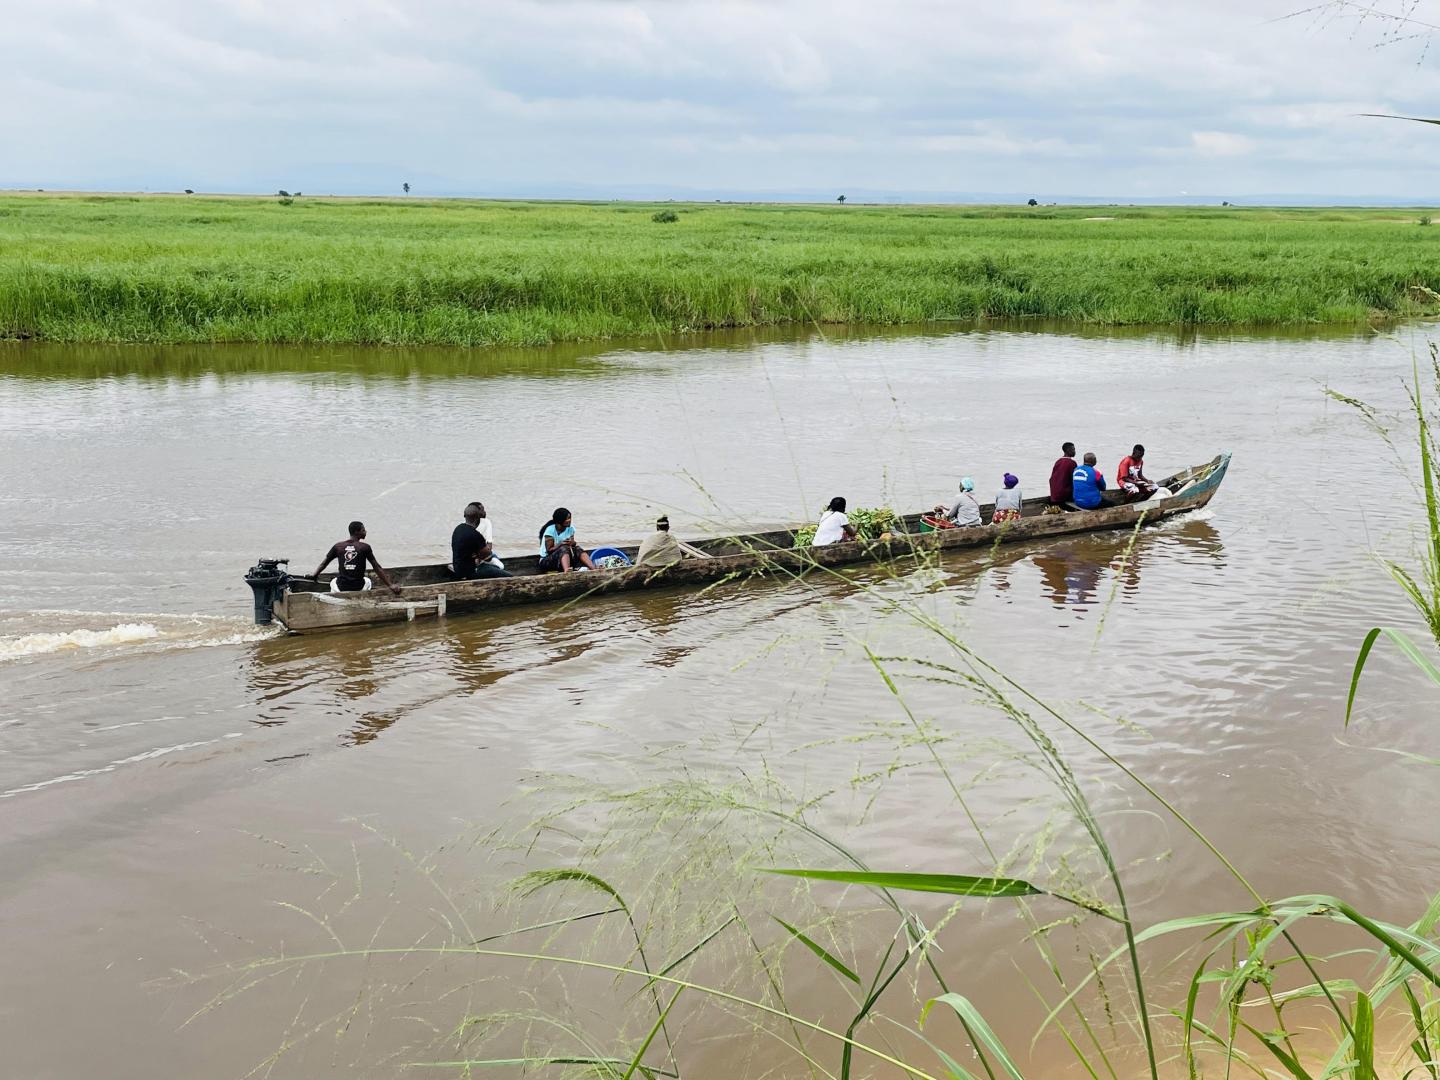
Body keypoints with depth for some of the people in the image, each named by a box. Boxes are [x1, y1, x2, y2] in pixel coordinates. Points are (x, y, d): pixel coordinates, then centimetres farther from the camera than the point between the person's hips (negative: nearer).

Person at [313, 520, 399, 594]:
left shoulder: (337, 546, 2)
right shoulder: (365, 547, -5)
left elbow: (323, 564, 9)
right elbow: (377, 567, -5)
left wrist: (313, 575, 24)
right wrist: (390, 585, -3)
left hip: (341, 588, 1)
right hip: (359, 588, -1)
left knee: (333, 582, 36)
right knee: (367, 581, 33)